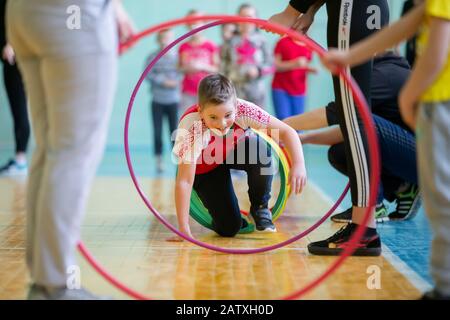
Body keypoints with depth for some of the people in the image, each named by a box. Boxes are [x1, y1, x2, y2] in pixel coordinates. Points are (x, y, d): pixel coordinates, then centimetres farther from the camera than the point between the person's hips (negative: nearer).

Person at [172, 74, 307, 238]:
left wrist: (299, 165, -42)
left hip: (234, 151, 3)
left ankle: (260, 208, -7)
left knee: (260, 150, -31)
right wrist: (184, 229, -39)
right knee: (229, 228, -15)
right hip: (204, 169, -3)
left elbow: (287, 132, -26)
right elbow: (184, 181, -38)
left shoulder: (242, 110, -31)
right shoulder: (192, 128, -39)